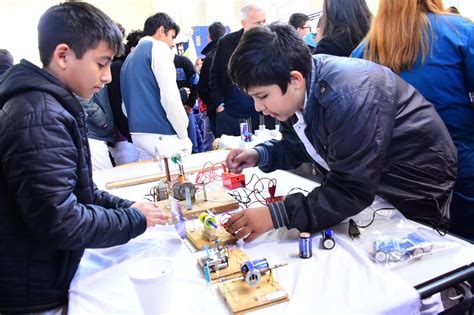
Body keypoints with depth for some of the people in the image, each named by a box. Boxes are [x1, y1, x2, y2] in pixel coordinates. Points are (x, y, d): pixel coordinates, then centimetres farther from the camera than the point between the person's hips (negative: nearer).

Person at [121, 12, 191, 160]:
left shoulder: (130, 57, 20)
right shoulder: (158, 47, -5)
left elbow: (125, 104, 20)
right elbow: (169, 96, -16)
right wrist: (184, 134, -8)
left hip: (137, 133, 8)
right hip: (161, 134, -8)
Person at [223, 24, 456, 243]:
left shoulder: (349, 96, -36)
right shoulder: (298, 92, -11)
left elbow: (352, 192, -36)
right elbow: (294, 147, 5)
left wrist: (276, 215, -41)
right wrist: (259, 155, -15)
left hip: (413, 192, -7)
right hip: (363, 187, 7)